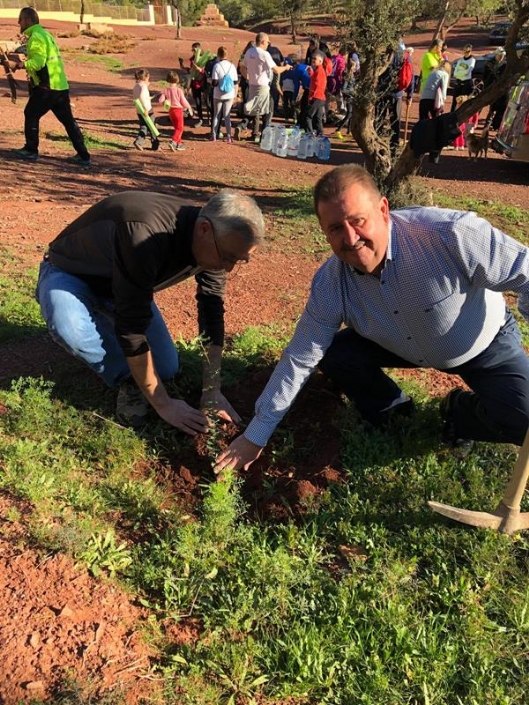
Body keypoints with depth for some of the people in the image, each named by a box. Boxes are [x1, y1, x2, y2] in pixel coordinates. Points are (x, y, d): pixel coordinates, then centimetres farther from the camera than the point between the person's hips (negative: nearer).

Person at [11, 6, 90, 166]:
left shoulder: (36, 36, -10)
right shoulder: (45, 34, 20)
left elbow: (38, 62, -22)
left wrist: (20, 64, -12)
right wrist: (23, 62, 18)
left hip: (47, 87, -9)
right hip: (61, 85, 9)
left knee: (31, 114, 5)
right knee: (68, 120, 8)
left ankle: (31, 150, 12)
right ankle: (83, 156, 5)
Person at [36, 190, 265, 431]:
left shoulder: (214, 245, -18)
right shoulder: (145, 236, -42)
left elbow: (212, 311, -9)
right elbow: (132, 327, -38)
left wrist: (212, 390, -12)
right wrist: (163, 403, -31)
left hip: (123, 283, 6)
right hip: (69, 275, -5)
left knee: (167, 368, -2)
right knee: (69, 325, -39)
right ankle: (127, 380, -11)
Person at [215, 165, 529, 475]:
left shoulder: (450, 234, -37)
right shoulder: (329, 284, -23)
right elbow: (299, 359, -17)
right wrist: (256, 435, -13)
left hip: (486, 343, -3)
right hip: (403, 347, 3)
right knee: (333, 355, -15)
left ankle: (463, 412, 11)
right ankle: (389, 410, 14)